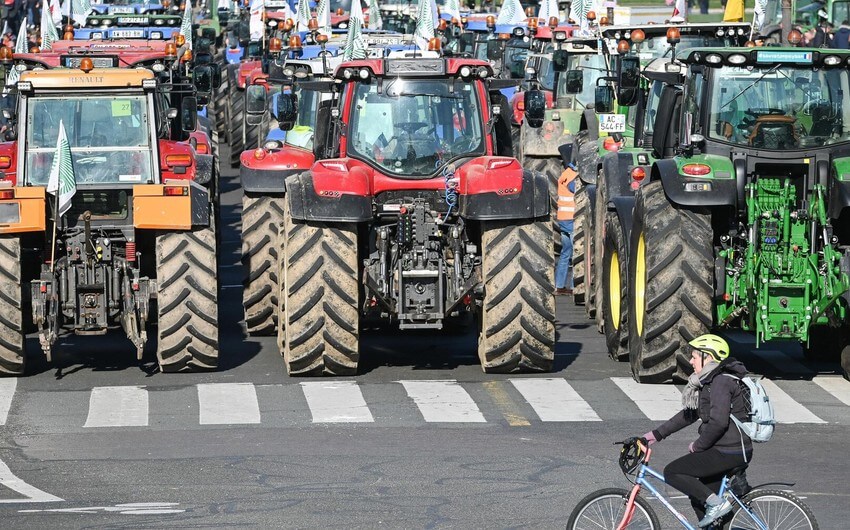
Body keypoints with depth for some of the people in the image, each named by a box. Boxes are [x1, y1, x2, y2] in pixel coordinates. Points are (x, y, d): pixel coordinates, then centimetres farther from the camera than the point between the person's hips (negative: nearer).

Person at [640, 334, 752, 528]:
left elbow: (718, 423, -25)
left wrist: (697, 446, -11)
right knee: (699, 499, 15)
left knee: (672, 472, -9)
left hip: (729, 452, -10)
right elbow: (689, 414, 21)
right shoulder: (710, 381, 16)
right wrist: (656, 434, 17)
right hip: (728, 450, 10)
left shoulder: (721, 382, -16)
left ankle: (717, 503, -9)